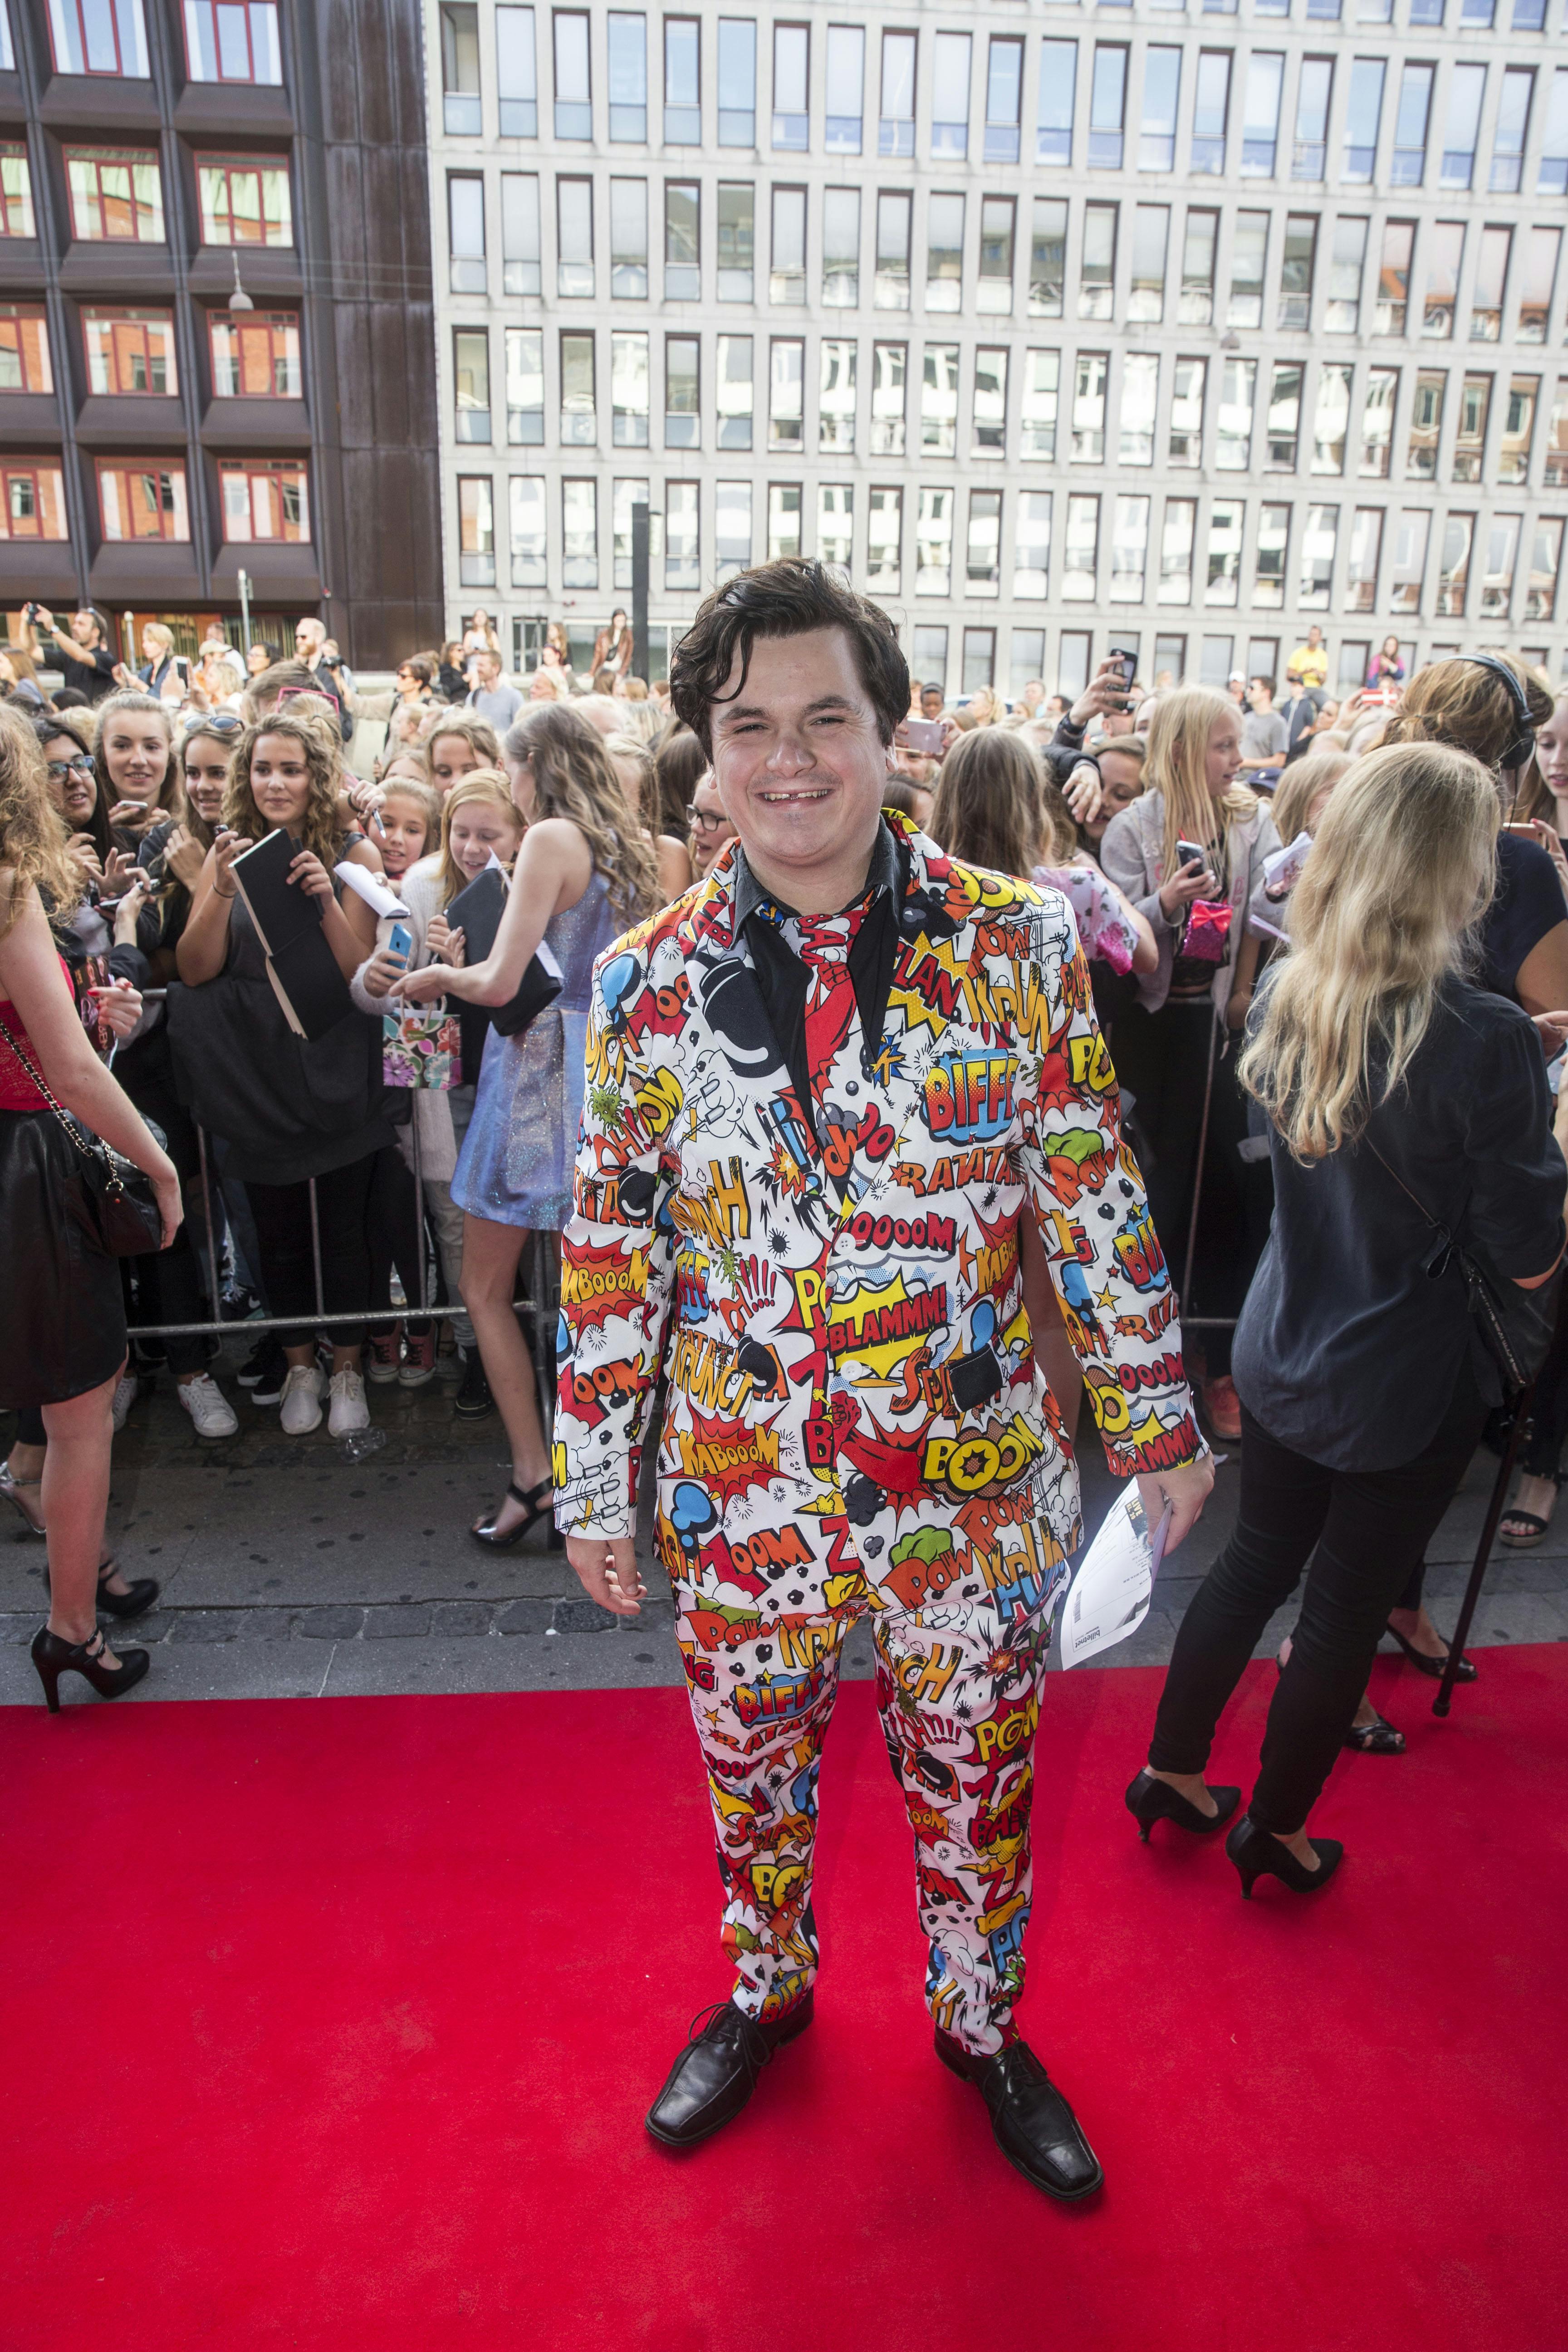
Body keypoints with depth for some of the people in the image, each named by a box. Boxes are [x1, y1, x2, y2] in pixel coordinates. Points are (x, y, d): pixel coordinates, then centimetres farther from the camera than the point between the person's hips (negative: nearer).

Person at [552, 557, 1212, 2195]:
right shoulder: (647, 984, -6)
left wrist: (1150, 1416, 1)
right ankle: (764, 1993, 52)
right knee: (751, 1770, 22)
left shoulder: (1013, 942, -8)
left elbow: (1093, 1196, -2)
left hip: (977, 1480, 0)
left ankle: (979, 2023, 48)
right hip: (741, 1488, 1)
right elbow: (611, 1254, -1)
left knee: (976, 1781, 19)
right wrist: (592, 1488, 2)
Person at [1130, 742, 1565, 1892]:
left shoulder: (1288, 999, -7)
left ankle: (1171, 1771, 40)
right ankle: (1274, 1831, 36)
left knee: (1256, 1560, 24)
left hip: (1280, 1354, 5)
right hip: (1408, 1385, -5)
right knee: (1346, 1605, 15)